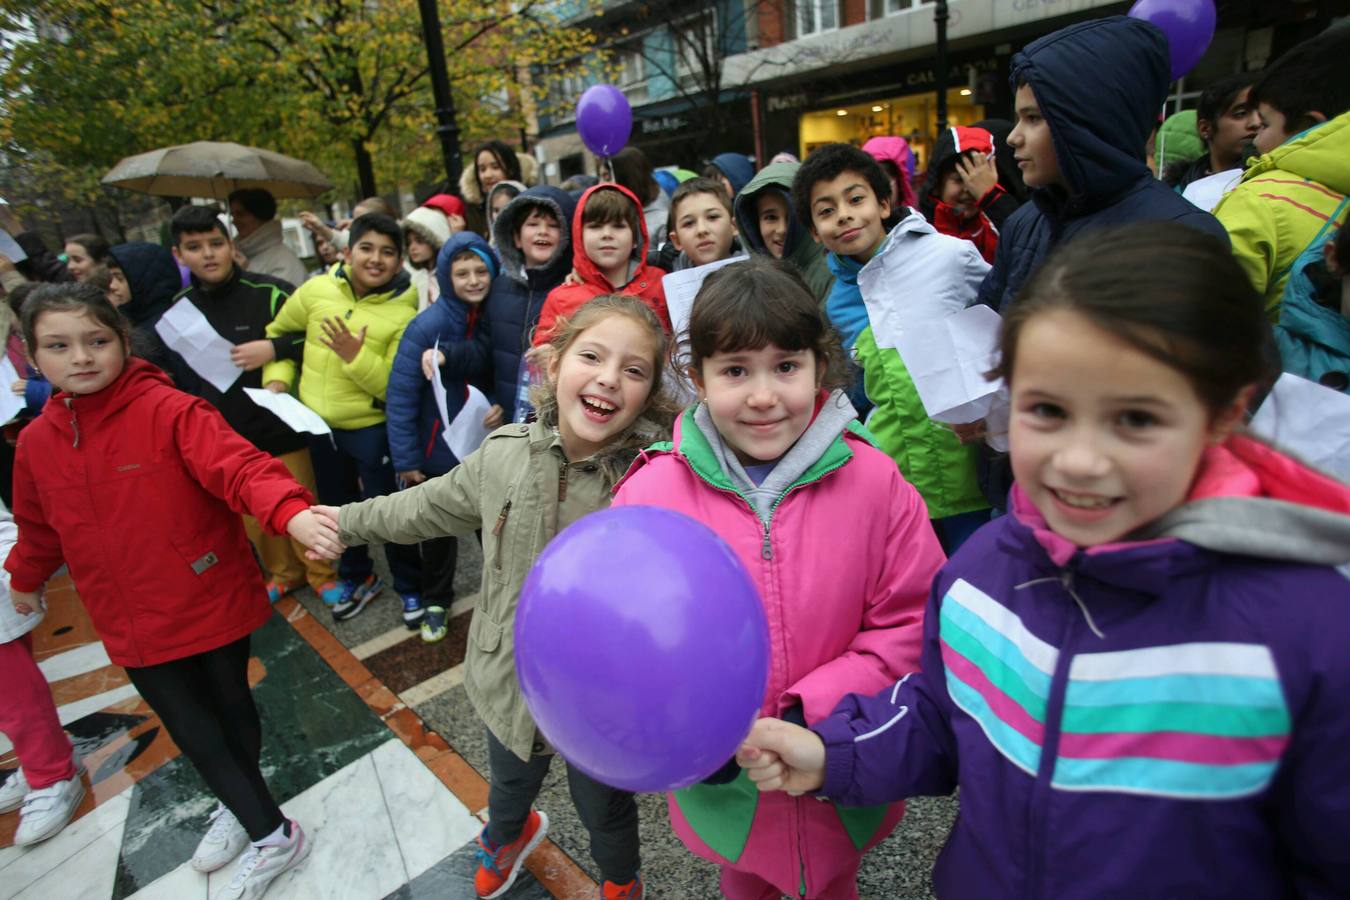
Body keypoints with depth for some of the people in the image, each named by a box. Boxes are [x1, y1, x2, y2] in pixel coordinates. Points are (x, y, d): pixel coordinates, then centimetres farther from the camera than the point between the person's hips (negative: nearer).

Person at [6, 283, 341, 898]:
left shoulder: (170, 411, -17)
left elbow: (237, 465, -34)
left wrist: (290, 511, -52)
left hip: (213, 603, -4)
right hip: (133, 626, 5)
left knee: (231, 708, 16)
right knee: (192, 732, 12)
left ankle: (241, 805, 41)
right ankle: (270, 834, 32)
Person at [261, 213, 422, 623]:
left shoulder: (404, 313, -16)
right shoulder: (316, 290, -5)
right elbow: (279, 331, 12)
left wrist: (356, 357, -29)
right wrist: (276, 378, 0)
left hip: (372, 428, -4)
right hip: (319, 425, 5)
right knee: (336, 509, 21)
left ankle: (410, 587, 29)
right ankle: (357, 578, 44)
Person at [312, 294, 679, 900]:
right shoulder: (504, 454, -13)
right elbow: (433, 505, 5)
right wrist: (350, 520, 17)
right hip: (508, 677, 4)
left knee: (602, 805, 25)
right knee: (510, 779, 34)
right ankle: (507, 834, 72)